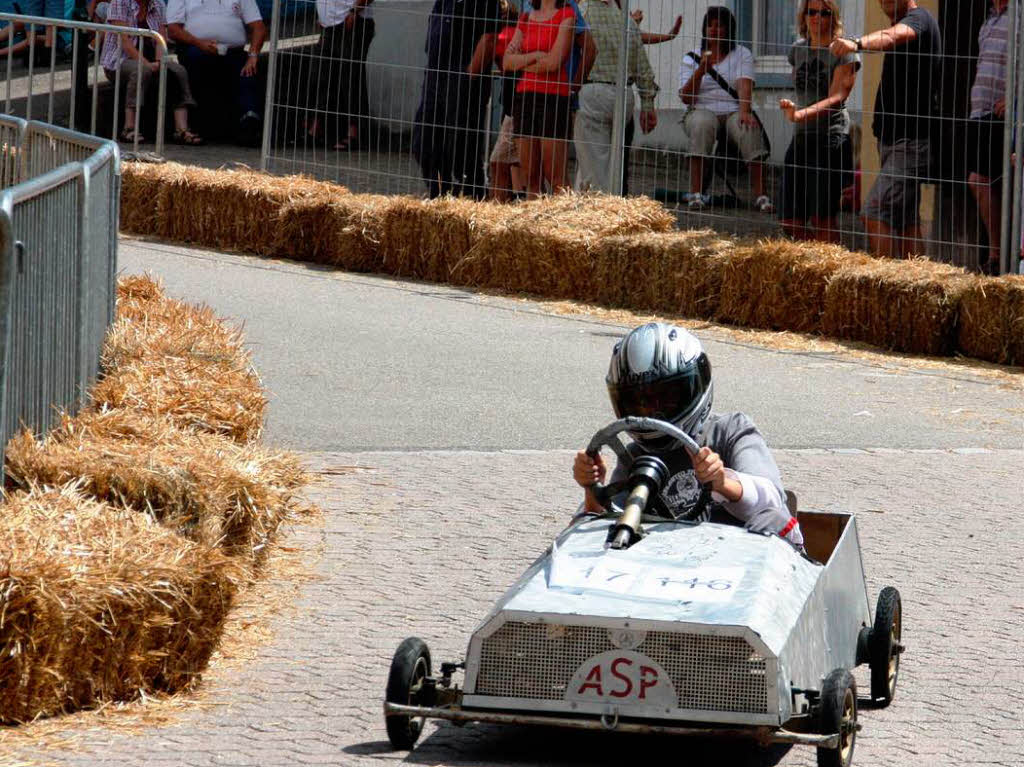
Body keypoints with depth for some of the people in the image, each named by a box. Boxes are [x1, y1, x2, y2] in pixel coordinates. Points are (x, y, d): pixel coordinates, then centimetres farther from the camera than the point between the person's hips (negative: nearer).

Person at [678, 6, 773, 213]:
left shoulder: (742, 54, 10)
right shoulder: (691, 59, 12)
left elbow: (744, 85, -8)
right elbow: (685, 97, 1)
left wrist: (744, 111, -28)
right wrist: (701, 71, -14)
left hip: (733, 111, 0)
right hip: (703, 110, 0)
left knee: (749, 129, -33)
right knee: (702, 124, -36)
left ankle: (760, 194, -35)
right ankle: (696, 193, -39)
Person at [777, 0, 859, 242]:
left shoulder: (844, 53, -7)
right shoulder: (798, 50, 12)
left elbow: (836, 98, -18)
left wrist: (802, 113, -33)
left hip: (832, 140, -6)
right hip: (801, 139, 6)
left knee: (822, 219, -11)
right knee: (791, 223, 4)